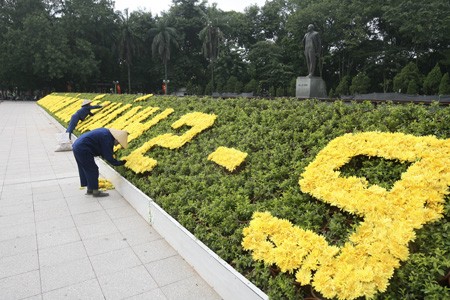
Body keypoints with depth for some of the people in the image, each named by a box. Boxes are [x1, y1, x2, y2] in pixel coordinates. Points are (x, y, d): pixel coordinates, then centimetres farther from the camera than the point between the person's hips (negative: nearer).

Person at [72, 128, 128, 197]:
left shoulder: (107, 132, 8)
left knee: (85, 170, 19)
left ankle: (89, 190, 30)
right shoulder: (107, 139, -21)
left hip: (77, 147, 10)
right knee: (92, 170, 0)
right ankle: (95, 191, 8)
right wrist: (121, 163, -7)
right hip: (83, 150, -10)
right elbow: (108, 157, -16)